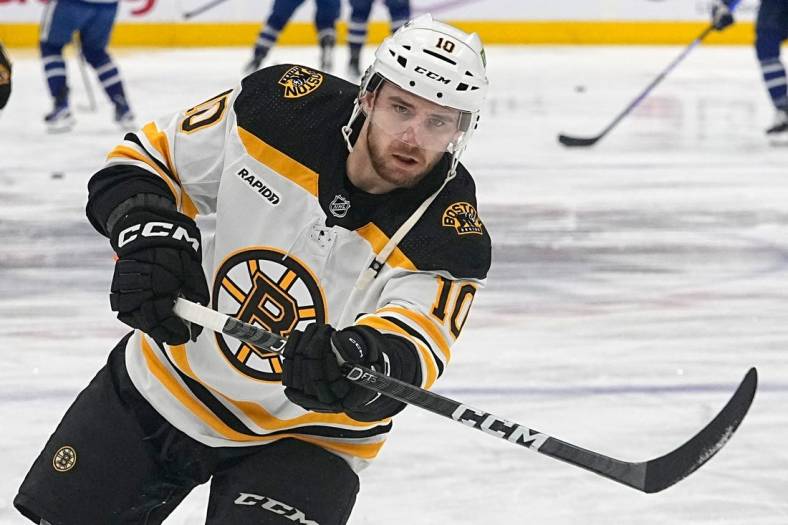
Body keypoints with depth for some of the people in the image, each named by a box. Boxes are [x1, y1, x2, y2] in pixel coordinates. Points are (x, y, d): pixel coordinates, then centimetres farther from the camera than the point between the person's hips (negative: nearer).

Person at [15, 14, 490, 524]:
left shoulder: (450, 238, -23)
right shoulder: (282, 106, -17)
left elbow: (413, 351, -38)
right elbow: (145, 159, -6)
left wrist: (362, 359, -60)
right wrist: (148, 237, -25)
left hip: (301, 438, -3)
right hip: (166, 382, 3)